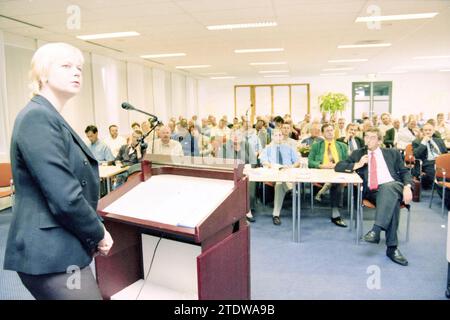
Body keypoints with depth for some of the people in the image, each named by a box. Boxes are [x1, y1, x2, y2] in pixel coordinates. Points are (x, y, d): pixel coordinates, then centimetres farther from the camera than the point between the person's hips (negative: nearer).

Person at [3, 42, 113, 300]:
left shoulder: (52, 118, 13)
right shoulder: (38, 117, -18)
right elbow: (66, 198, -25)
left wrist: (95, 232, 6)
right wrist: (99, 234, -9)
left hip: (59, 250, 10)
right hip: (52, 256, -10)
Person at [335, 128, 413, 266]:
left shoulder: (393, 153, 23)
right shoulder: (358, 154, 22)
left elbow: (404, 172, 16)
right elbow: (338, 167, 15)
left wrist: (407, 187, -5)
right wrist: (357, 165, -1)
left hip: (393, 186, 0)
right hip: (371, 191, 0)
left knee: (388, 187, -37)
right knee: (393, 201, -34)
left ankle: (376, 230, -46)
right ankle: (392, 247, -33)